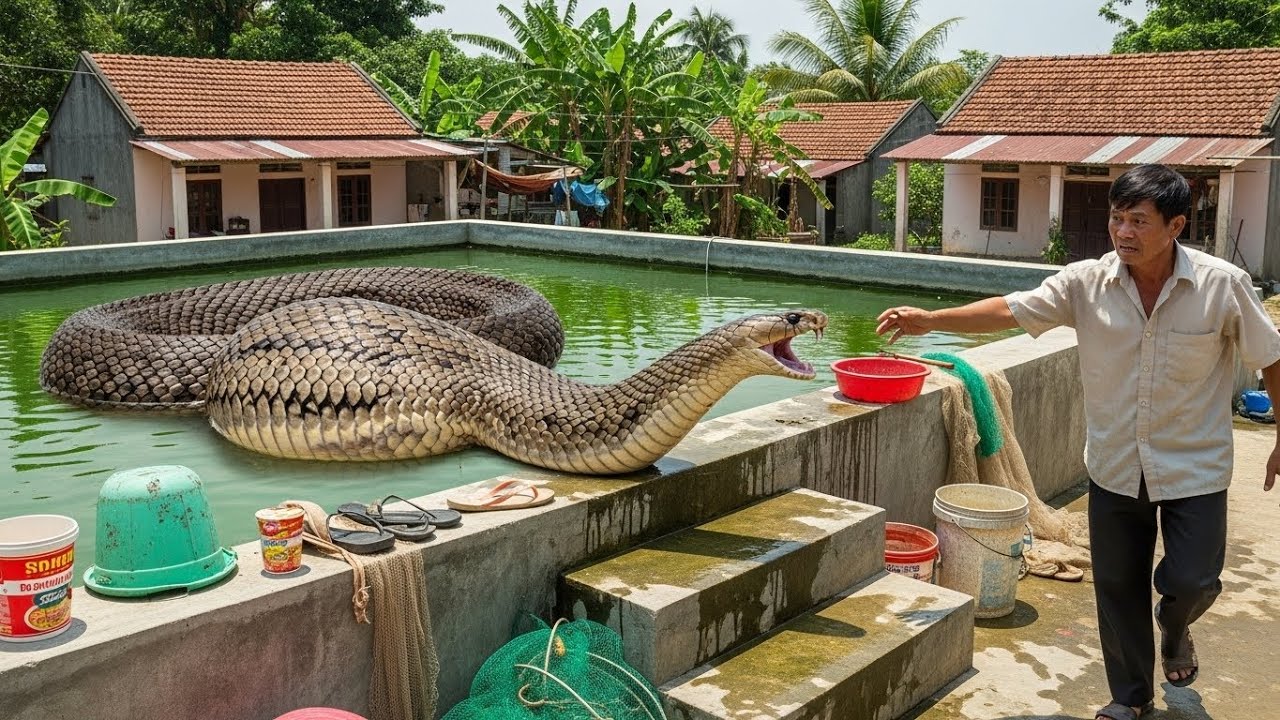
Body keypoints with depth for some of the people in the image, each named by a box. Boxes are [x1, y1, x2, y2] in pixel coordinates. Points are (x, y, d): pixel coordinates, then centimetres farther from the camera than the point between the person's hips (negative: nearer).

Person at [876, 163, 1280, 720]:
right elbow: (1009, 310, -13)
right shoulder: (1086, 283, -11)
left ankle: (1174, 630, 39)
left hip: (1195, 468, -2)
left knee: (1190, 581, -1)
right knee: (1117, 584, 11)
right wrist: (930, 320, -25)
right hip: (1115, 466, 2)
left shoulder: (1224, 286, -14)